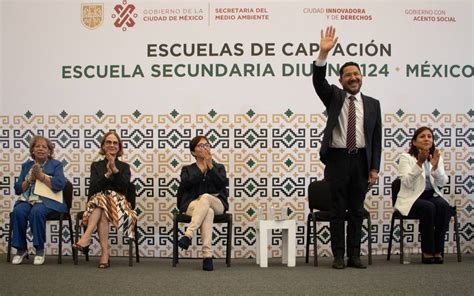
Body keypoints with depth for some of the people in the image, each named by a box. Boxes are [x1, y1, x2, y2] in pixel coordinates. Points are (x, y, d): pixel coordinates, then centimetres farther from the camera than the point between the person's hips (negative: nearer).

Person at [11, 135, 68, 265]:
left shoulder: (56, 165, 9)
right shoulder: (26, 165, 19)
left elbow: (59, 184, -9)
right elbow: (18, 189, 12)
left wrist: (40, 175, -10)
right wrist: (30, 178, -4)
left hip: (47, 200, -3)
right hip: (27, 199, 3)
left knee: (36, 212, -35)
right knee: (18, 211, -30)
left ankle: (40, 249, -20)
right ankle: (21, 249, -14)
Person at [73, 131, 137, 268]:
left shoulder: (124, 167, 16)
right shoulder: (96, 165, 17)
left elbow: (124, 187, -4)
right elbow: (94, 187, -1)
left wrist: (115, 169, -15)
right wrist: (107, 174, -14)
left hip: (119, 203, -1)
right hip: (96, 202, 1)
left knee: (102, 200, -37)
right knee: (101, 206, -38)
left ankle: (86, 239, -49)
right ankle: (105, 253, -47)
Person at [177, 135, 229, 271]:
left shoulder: (219, 167, 21)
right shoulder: (187, 169, 19)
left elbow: (222, 184, -2)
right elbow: (184, 186, -5)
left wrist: (210, 166, -6)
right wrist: (201, 169, -7)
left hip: (216, 204, 1)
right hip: (192, 205, 0)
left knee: (205, 197, -37)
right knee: (208, 212, -38)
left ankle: (188, 235, -44)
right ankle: (207, 255, -45)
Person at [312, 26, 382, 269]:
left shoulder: (372, 104, 9)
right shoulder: (334, 97, 6)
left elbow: (376, 138, 7)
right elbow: (318, 81, -13)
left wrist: (374, 168, 0)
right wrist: (324, 53, -27)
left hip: (361, 161, 2)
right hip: (337, 159, -2)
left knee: (356, 211, 8)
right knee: (337, 211, 3)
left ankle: (354, 256, 17)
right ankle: (338, 256, 11)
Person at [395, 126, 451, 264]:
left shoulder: (437, 158, 11)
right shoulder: (406, 157, -2)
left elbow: (442, 183, -1)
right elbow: (407, 183, -16)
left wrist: (435, 166, -19)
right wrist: (419, 163, -25)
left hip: (432, 195, 4)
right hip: (412, 198, -4)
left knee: (445, 206, -28)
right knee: (428, 207, -33)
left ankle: (438, 250, -19)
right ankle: (427, 251, -21)